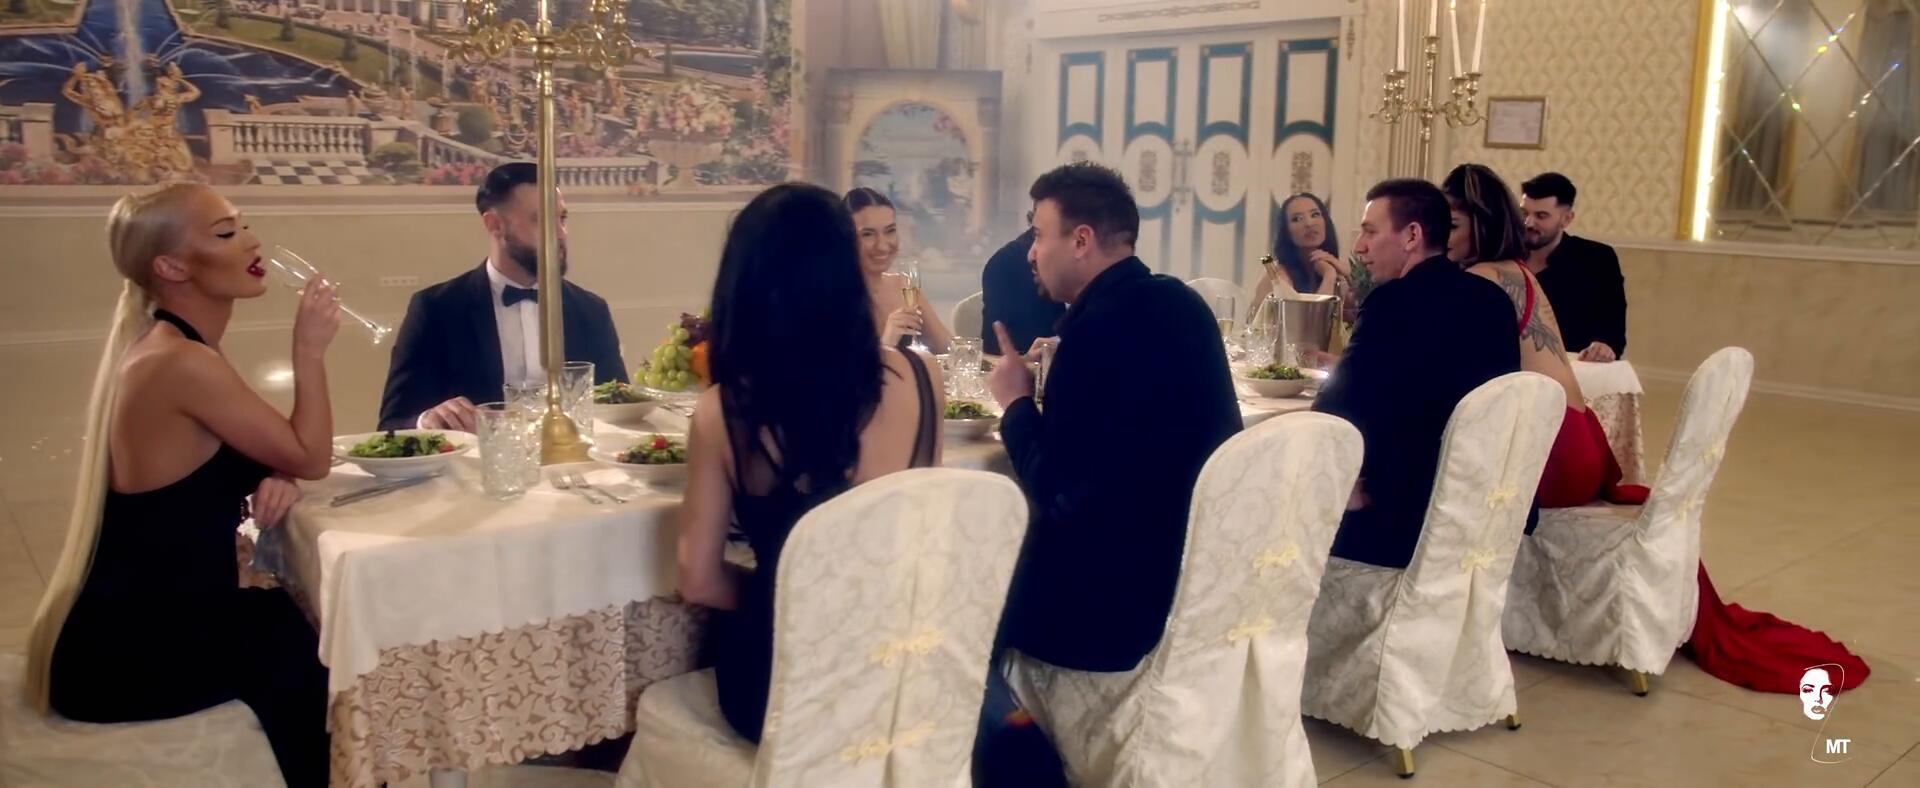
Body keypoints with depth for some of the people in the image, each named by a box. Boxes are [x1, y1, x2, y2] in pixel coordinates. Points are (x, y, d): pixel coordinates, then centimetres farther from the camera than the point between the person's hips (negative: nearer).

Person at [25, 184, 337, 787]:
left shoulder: (162, 347, 8)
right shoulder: (183, 364, -23)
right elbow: (311, 458, -15)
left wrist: (273, 479, -7)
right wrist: (309, 349, -10)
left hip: (133, 623, 9)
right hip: (125, 654, -9)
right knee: (327, 654, -4)